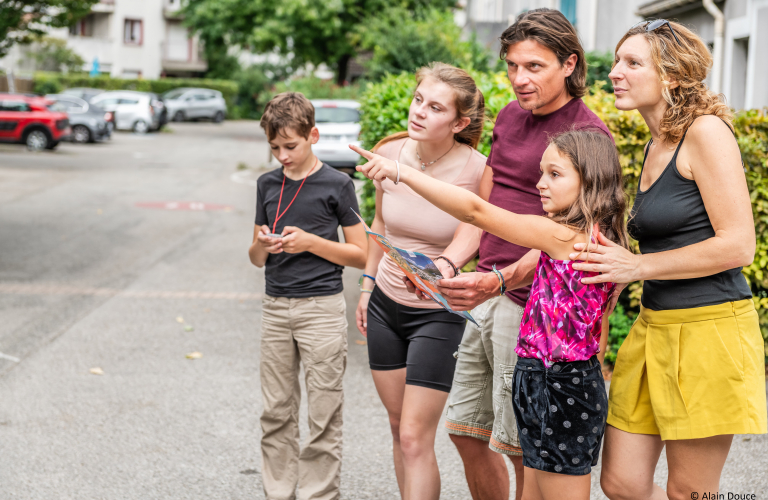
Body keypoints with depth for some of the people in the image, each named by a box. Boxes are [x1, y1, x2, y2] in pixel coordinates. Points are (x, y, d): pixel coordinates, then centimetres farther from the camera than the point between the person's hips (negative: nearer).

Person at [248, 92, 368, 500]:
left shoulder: (337, 184, -3)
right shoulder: (267, 184, 10)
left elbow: (361, 254, -2)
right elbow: (257, 259, 15)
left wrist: (310, 242, -14)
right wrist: (261, 245, -8)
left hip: (321, 308, -4)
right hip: (275, 307, 5)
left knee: (323, 416, -1)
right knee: (276, 412, 9)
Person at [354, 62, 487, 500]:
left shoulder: (476, 170, -20)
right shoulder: (390, 154, -6)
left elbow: (470, 235, -18)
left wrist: (444, 267, -40)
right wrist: (368, 286, 17)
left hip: (438, 312, -5)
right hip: (386, 304, 5)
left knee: (415, 438, -6)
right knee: (400, 427, 15)